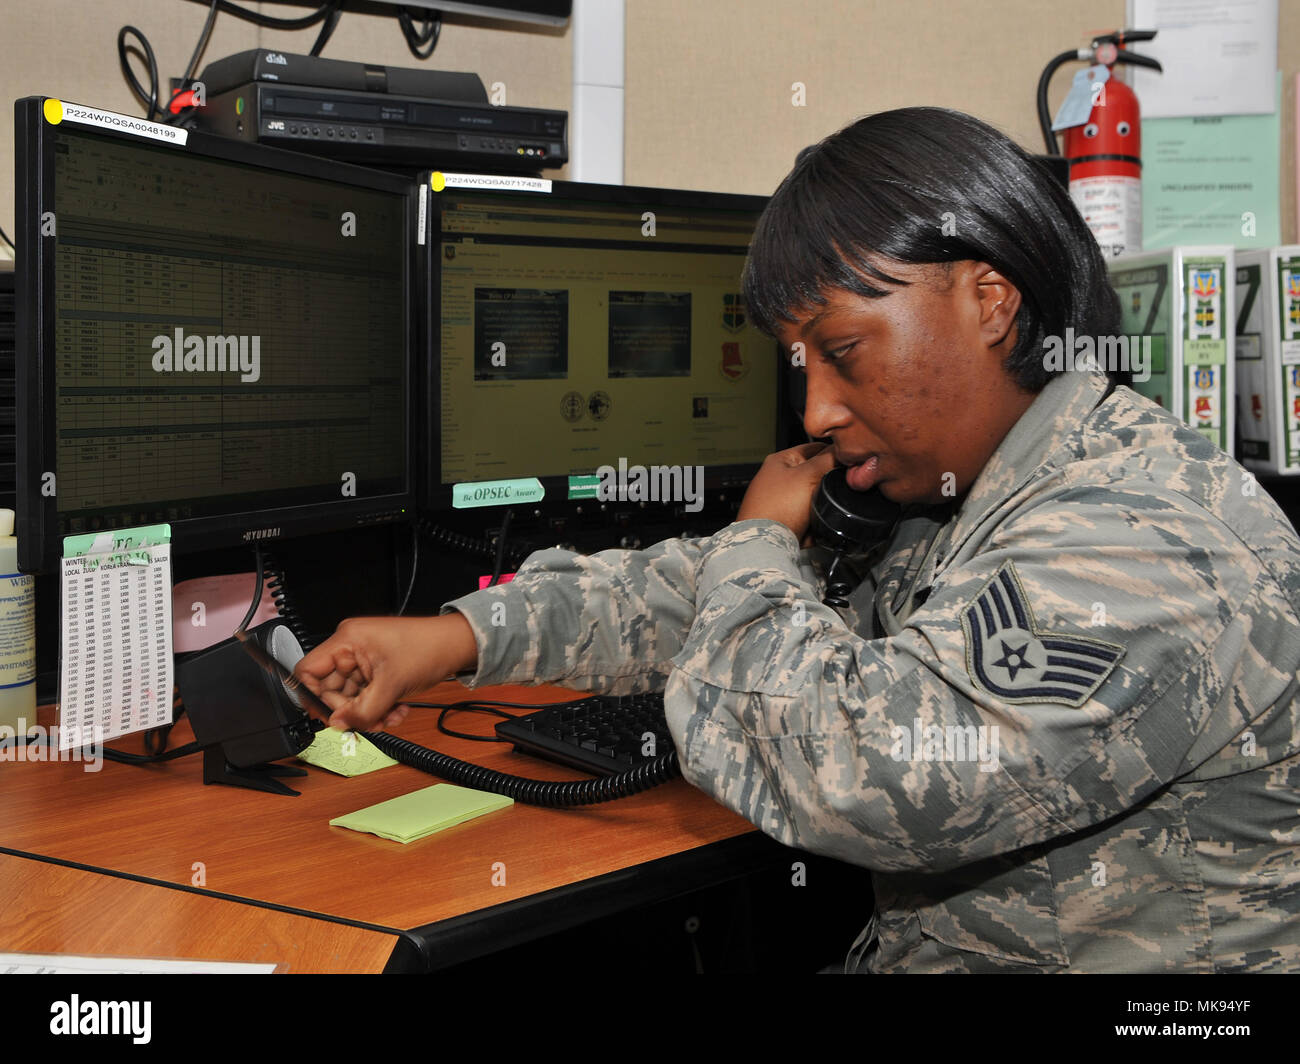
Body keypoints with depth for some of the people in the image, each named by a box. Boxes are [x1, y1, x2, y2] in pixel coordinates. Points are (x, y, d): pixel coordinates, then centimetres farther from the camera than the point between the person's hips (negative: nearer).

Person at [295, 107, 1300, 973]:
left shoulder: (1147, 549, -26)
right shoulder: (954, 503, 5)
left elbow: (849, 775, -32)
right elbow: (707, 591, 12)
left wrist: (762, 543, -13)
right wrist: (460, 637, 2)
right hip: (912, 951, 8)